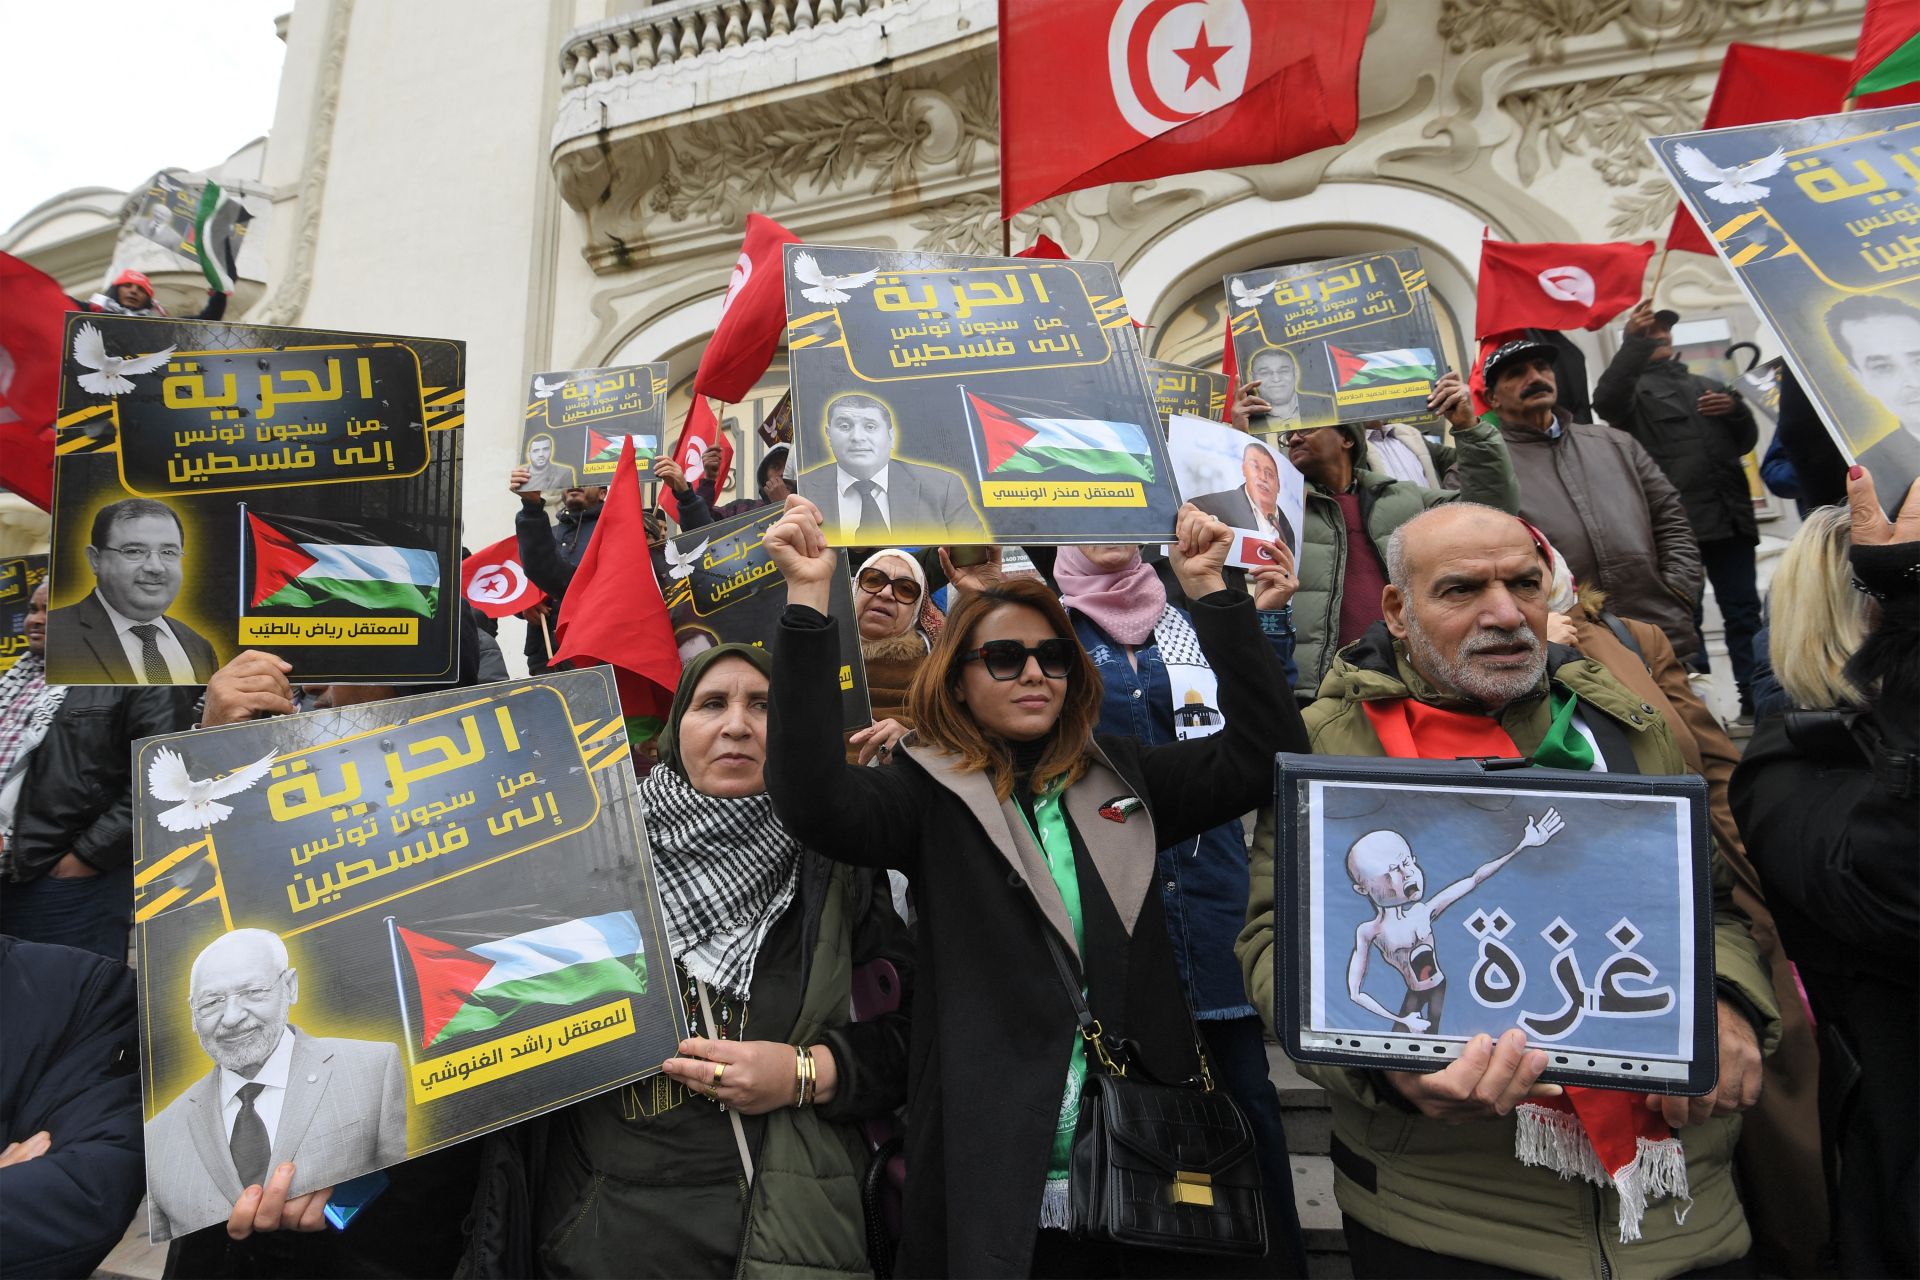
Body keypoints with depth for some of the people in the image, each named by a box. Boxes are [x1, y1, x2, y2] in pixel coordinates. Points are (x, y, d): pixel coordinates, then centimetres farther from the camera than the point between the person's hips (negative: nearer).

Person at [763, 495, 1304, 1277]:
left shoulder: (1122, 776, 7)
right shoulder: (928, 794, -3)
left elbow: (1266, 753, -1)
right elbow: (809, 798, -21)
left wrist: (1209, 589, -7)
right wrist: (808, 598, -25)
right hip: (995, 1165, -3)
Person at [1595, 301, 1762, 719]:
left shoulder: (1706, 384, 26)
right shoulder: (1634, 387, 10)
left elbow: (1746, 441, 23)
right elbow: (1605, 400, -15)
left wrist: (1736, 409, 2)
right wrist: (1633, 342, -25)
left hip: (1729, 516, 5)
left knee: (1744, 613, 6)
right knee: (1684, 618, -4)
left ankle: (1757, 698, 11)